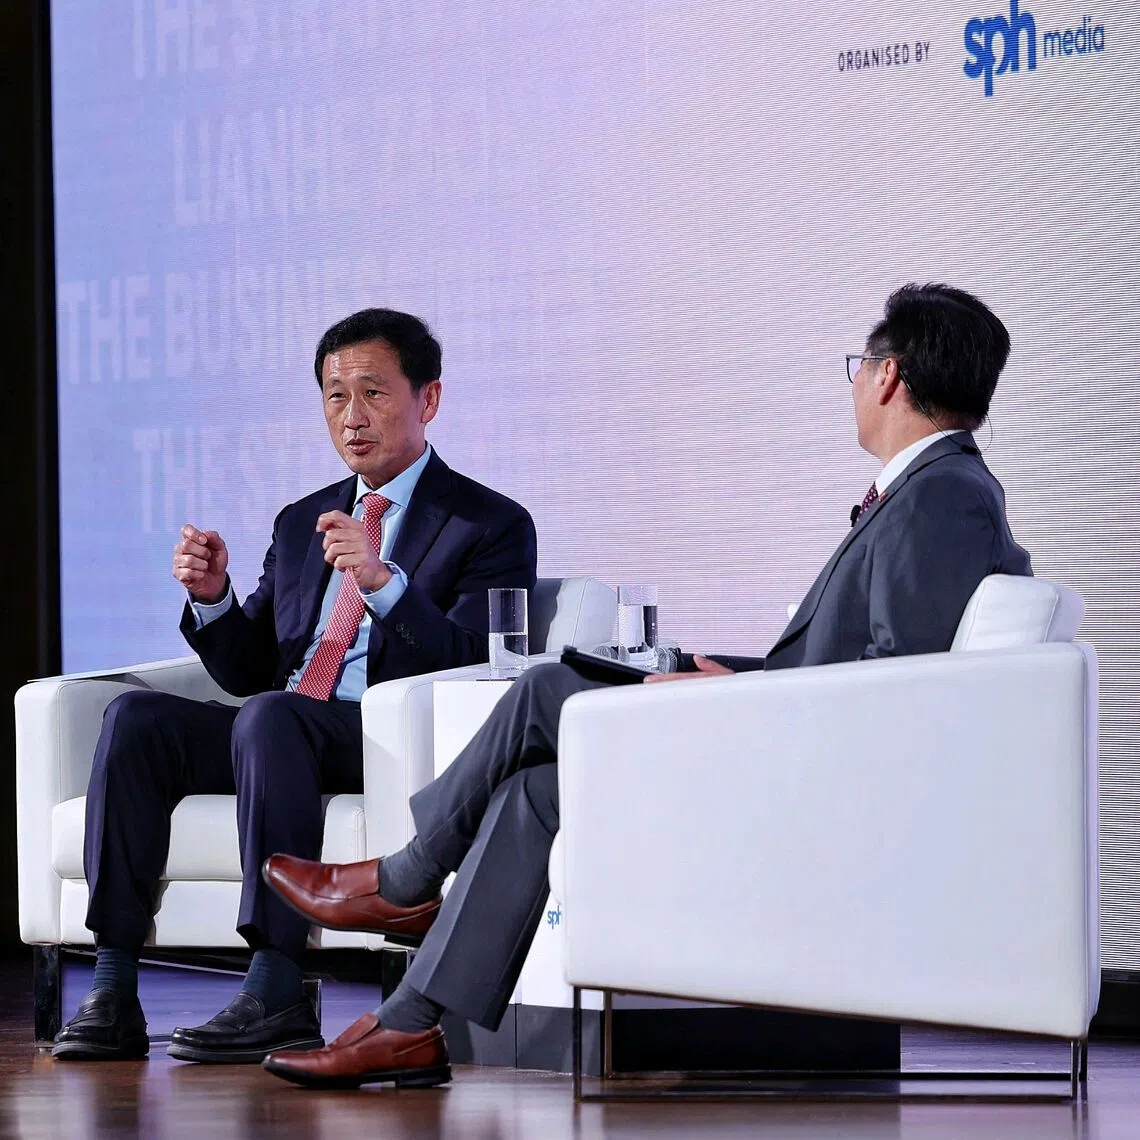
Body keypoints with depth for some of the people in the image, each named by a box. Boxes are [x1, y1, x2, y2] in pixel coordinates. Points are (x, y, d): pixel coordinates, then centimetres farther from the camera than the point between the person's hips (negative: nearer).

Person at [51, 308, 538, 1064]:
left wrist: (382, 581, -25)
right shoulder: (302, 522, 24)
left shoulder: (493, 525, 4)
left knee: (271, 717, -36)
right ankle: (113, 995, -24)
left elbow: (469, 668, -10)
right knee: (136, 717, -19)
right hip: (279, 736, 6)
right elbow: (251, 672, 20)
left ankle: (276, 994, -39)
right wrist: (214, 598, -1)